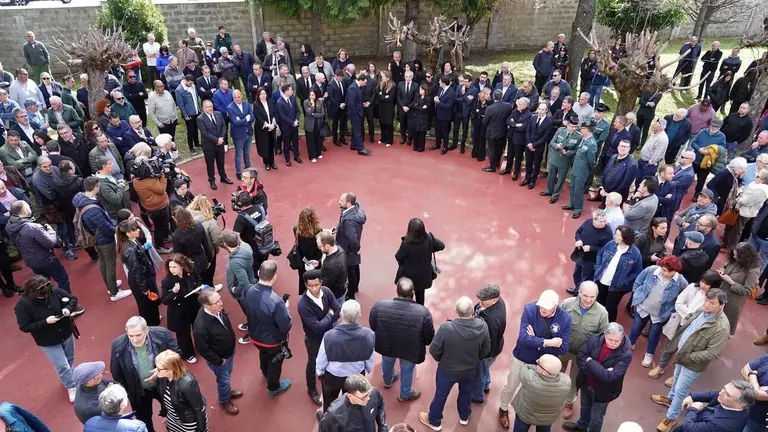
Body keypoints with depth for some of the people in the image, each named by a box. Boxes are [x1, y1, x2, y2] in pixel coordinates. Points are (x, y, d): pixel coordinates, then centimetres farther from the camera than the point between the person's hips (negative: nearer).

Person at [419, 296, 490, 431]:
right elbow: (486, 350, -8)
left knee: (441, 395, 24)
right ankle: (464, 417, 57)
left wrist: (441, 359, 1)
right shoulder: (482, 326, -25)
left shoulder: (446, 328, -36)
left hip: (447, 370, -3)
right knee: (466, 393, 32)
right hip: (470, 370, 3)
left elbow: (434, 350, -22)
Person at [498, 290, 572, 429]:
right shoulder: (529, 309, -26)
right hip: (522, 358, -1)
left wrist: (535, 340, -29)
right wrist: (547, 342, -36)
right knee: (510, 387, 19)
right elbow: (523, 338, -31)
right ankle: (504, 410, 49)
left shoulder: (565, 318, -23)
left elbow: (563, 348, -24)